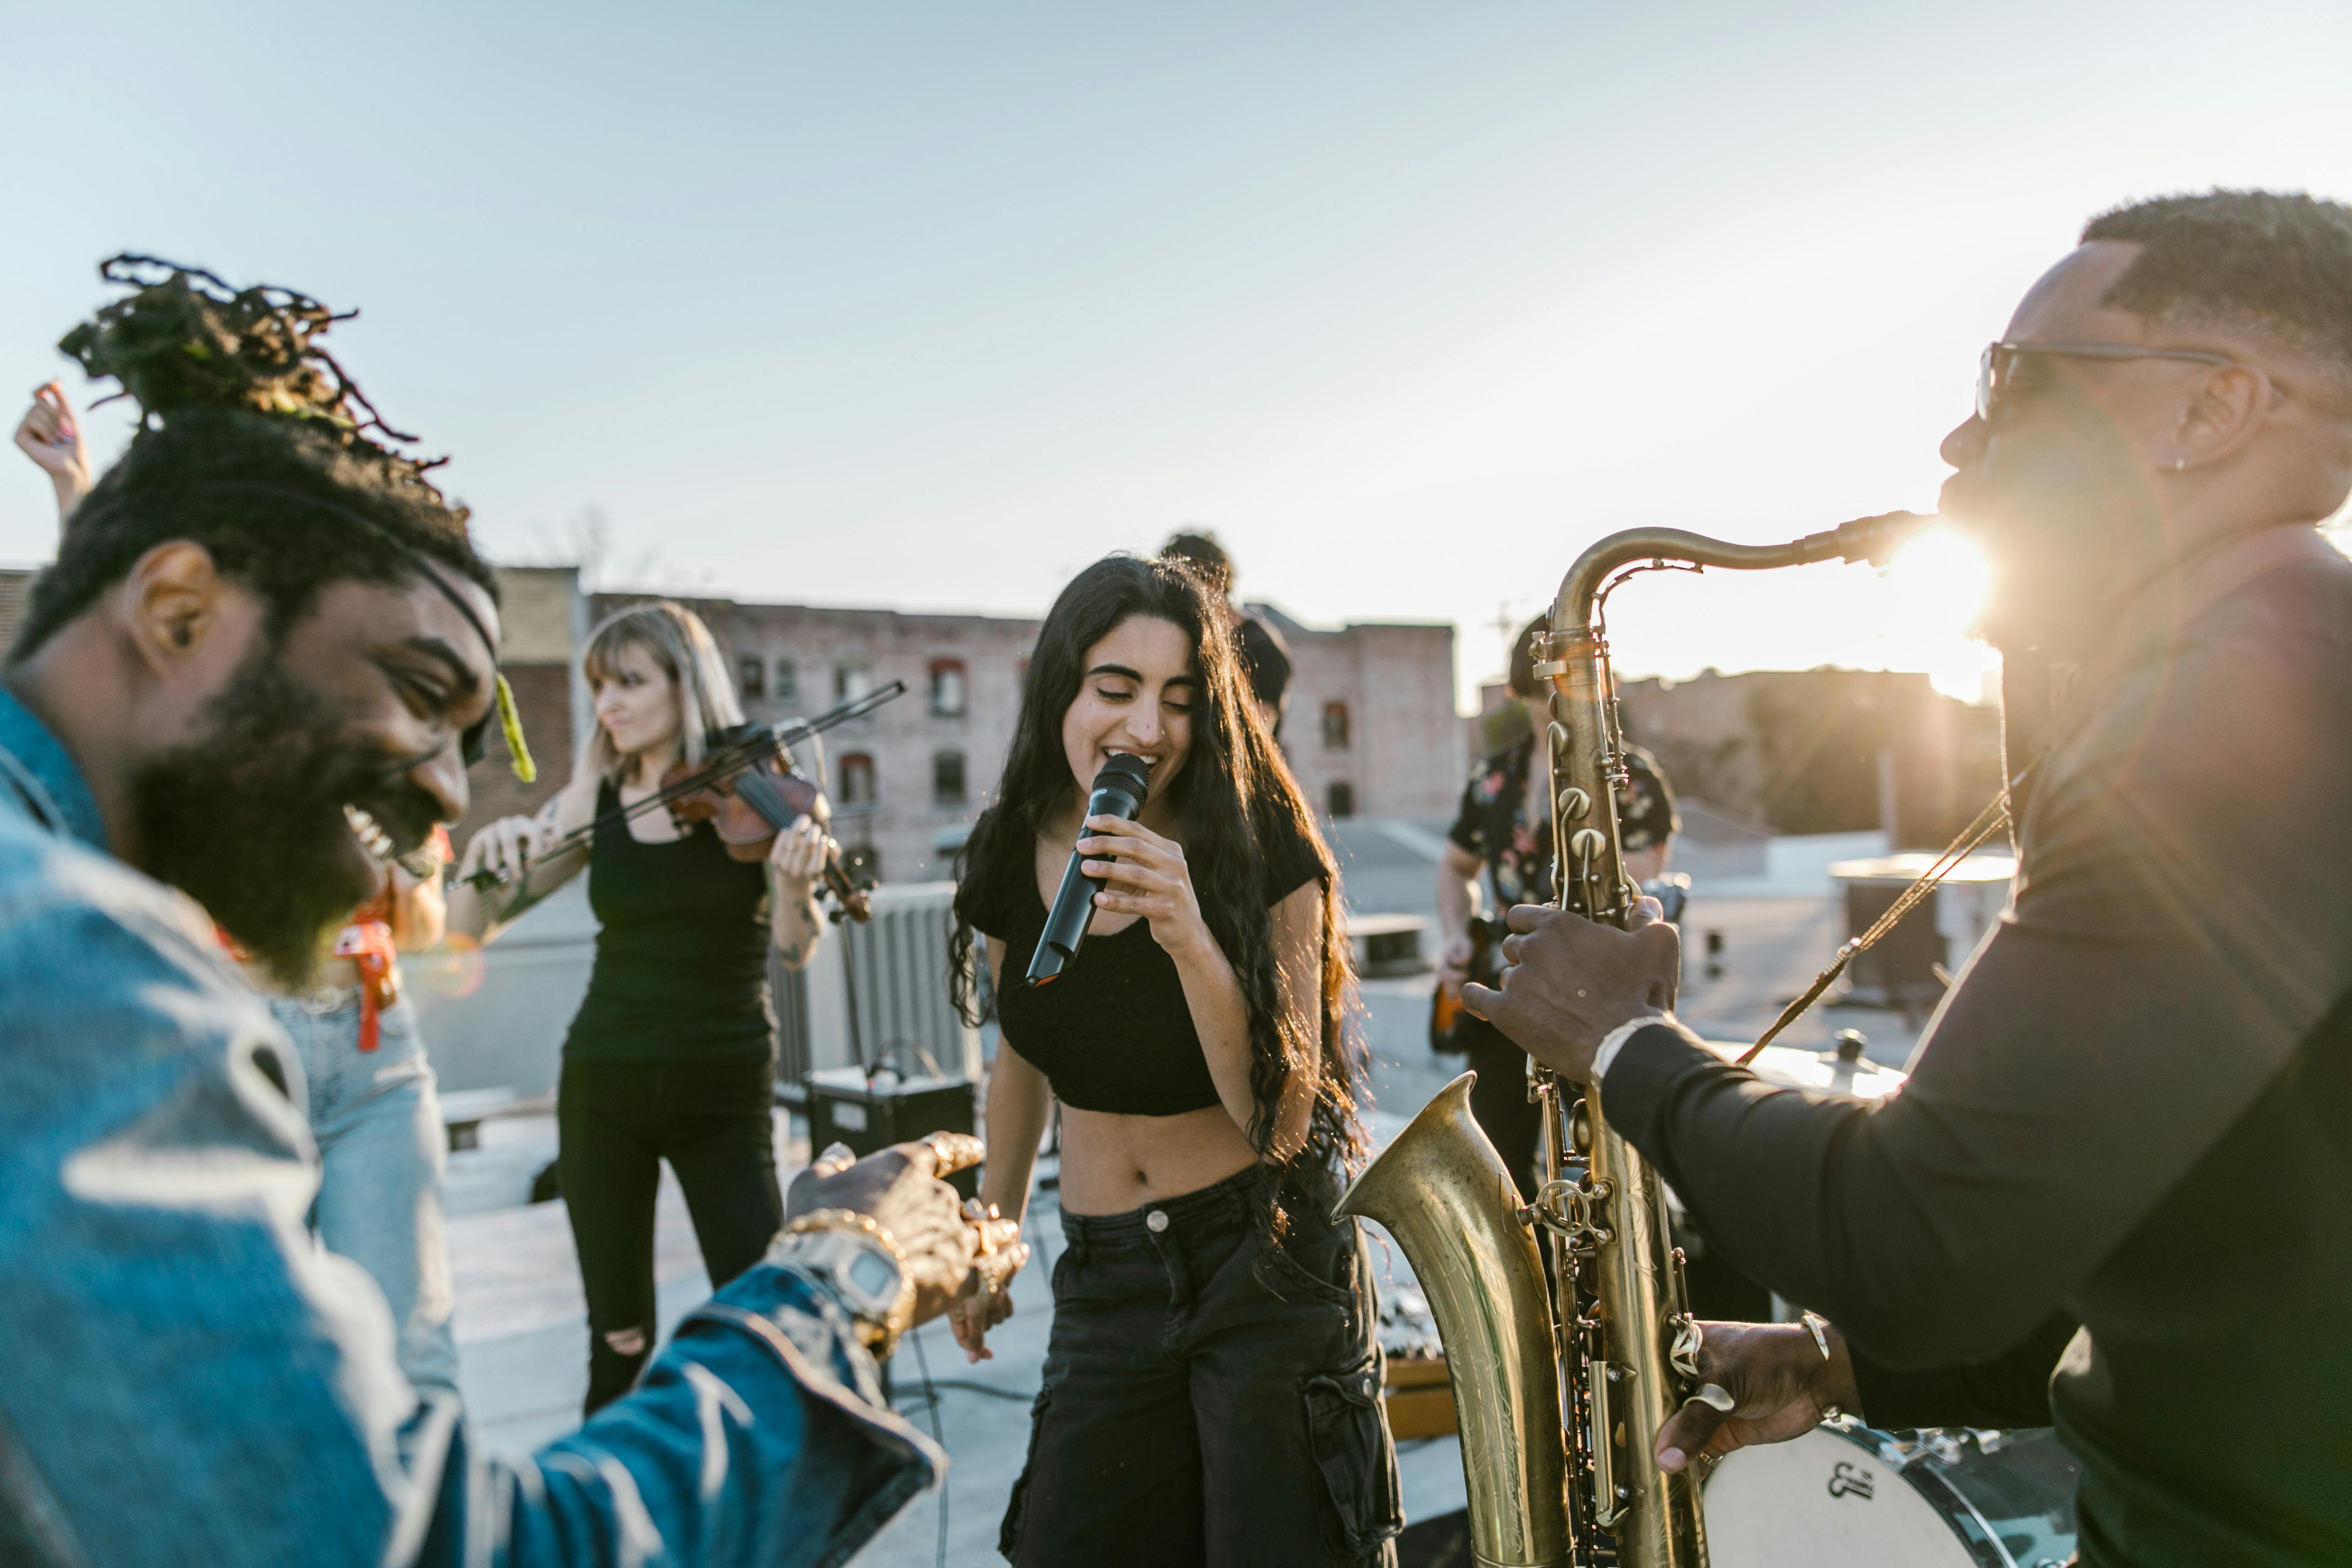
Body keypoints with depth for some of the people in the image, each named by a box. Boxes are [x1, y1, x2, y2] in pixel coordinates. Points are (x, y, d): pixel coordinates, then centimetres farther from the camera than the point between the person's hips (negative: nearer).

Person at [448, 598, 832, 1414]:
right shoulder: (596, 801, 3)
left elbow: (795, 949, -16)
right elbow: (472, 924, 3)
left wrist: (798, 884, -38)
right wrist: (485, 853, -19)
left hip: (724, 1088, -3)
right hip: (603, 1083, 3)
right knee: (620, 1338, 11)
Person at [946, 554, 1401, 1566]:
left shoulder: (1263, 853, -17)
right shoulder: (1010, 853, -4)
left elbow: (1280, 1122, -21)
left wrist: (1191, 939, -34)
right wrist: (991, 1234, 22)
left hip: (1265, 1260, -4)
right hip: (1103, 1279, 4)